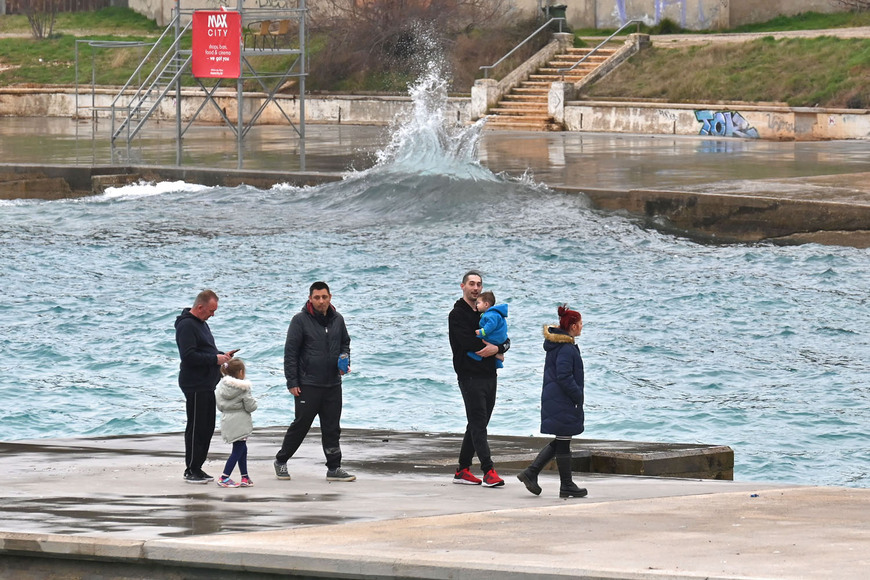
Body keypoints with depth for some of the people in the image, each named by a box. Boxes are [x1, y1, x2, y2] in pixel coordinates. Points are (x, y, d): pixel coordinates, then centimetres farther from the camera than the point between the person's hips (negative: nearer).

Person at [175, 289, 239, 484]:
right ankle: (191, 470, -1)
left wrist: (222, 355, 11)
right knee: (196, 428, -6)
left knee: (207, 428, 12)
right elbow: (189, 356, -23)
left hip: (207, 385, 10)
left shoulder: (201, 323, 18)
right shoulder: (186, 325, -14)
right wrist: (215, 359, -19)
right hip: (195, 386, -10)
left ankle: (197, 468, 18)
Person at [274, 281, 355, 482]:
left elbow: (345, 343, 23)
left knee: (332, 428, 6)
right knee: (301, 424, 1)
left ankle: (334, 468, 11)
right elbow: (290, 352, -7)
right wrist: (292, 382, -11)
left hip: (333, 384, 5)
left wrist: (345, 362, 3)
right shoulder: (301, 320, -8)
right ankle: (281, 461, 17)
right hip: (308, 385, -5)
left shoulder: (337, 320, 8)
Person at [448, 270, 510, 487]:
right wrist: (494, 350, -7)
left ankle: (463, 470, 16)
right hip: (470, 376, -7)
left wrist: (497, 348, -12)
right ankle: (488, 471, -17)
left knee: (478, 425, 9)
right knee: (478, 424, -11)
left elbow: (506, 341, 11)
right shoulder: (457, 314, -4)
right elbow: (468, 342, -18)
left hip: (489, 375, 7)